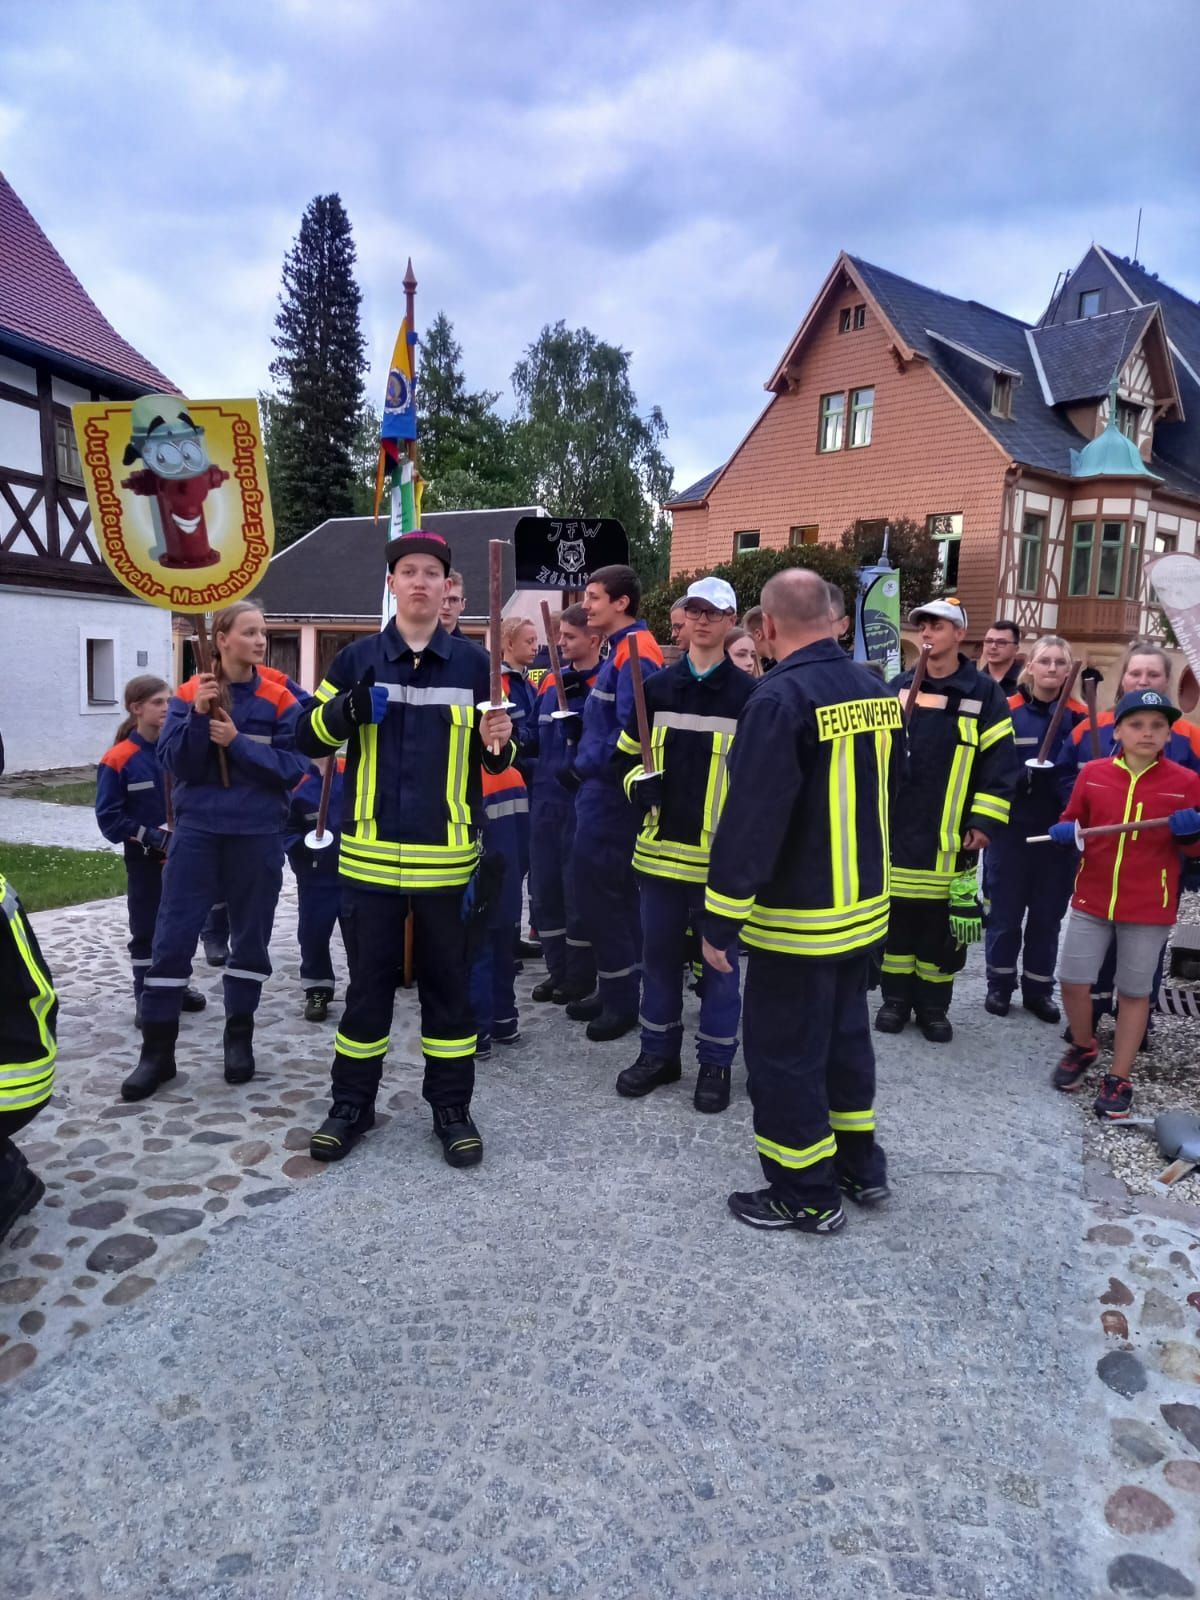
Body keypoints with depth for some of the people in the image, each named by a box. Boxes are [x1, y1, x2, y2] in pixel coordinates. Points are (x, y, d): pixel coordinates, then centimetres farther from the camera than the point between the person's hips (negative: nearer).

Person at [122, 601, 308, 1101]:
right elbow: (173, 762, -7)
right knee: (173, 936, -1)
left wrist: (237, 743, -17)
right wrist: (198, 717, -20)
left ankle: (239, 1038, 25)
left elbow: (294, 767, -10)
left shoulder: (279, 699, -2)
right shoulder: (189, 695, 0)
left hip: (257, 834, 0)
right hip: (197, 830, 0)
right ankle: (157, 1050, 11)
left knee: (251, 936, 9)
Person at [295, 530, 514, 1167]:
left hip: (445, 853, 0)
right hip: (371, 852, 0)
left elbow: (493, 757, 11)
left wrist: (498, 744, -13)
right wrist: (346, 710, -14)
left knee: (447, 981, 10)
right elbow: (308, 735, 6)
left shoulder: (473, 663, 4)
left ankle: (451, 1107, 24)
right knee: (368, 980, 9)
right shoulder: (357, 659, 4)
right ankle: (352, 1104, 27)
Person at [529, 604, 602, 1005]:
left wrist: (584, 732, -27)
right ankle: (557, 969, 25)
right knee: (544, 888, 12)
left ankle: (581, 975, 16)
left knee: (578, 889, 1)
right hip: (545, 799, 7)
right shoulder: (550, 681, 13)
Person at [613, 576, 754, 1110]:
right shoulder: (656, 688, 7)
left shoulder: (748, 695, -4)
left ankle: (715, 1063, 22)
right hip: (661, 847, 4)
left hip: (721, 853, -3)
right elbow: (627, 753, 15)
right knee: (659, 953, 14)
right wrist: (640, 785, -5)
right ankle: (659, 1053, 30)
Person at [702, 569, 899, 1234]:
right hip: (866, 907, 8)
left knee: (784, 1053, 7)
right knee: (846, 1033, 23)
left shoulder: (780, 698, -21)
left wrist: (720, 921, -17)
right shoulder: (875, 689, 4)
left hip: (797, 919, -8)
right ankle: (861, 1165, 36)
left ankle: (807, 1196, 20)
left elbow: (750, 820, -23)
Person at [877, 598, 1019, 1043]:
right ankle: (896, 999, 23)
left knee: (942, 927, 6)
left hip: (950, 836, -2)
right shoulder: (898, 687, 8)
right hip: (895, 829, 3)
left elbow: (1001, 764, -4)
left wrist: (985, 823, -10)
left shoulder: (983, 693, -2)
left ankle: (933, 1006, 21)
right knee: (896, 918, 9)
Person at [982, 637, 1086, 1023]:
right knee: (1005, 909, 5)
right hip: (1011, 828, -2)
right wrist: (1021, 774, -23)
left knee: (1048, 913, 10)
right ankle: (1000, 985, 21)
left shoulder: (1080, 716, 3)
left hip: (1060, 830, 2)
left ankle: (1038, 989, 23)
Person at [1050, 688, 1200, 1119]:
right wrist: (1064, 835, -10)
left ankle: (1118, 1079, 21)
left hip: (1149, 907, -1)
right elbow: (1072, 824, 12)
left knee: (1134, 992, 8)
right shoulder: (1092, 774, -1)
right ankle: (1084, 1048, 31)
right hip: (1091, 898, 2)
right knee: (1072, 980, 3)